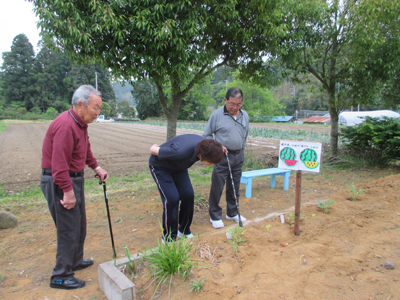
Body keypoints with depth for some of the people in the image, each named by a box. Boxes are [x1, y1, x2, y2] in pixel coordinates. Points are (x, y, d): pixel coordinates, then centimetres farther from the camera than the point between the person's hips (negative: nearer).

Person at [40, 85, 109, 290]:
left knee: (79, 225, 21)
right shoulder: (66, 126, -25)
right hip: (59, 182, -10)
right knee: (69, 229, -1)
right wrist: (68, 192, -25)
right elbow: (59, 163, -28)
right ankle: (61, 276, 16)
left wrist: (96, 167, 14)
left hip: (74, 178, 10)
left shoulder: (81, 123, 8)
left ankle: (75, 261, 40)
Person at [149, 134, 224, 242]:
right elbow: (153, 150, -27)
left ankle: (184, 231, 15)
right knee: (172, 198, -17)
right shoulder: (181, 151, -44)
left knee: (188, 195, -5)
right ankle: (169, 238, 1)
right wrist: (155, 147, -6)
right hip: (160, 166, -6)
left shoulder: (206, 144, -23)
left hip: (178, 167, 7)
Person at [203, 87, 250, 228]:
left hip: (238, 156, 5)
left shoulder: (245, 115, 7)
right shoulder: (217, 114, -8)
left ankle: (232, 212, 30)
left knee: (235, 186, 14)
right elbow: (206, 135, -1)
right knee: (217, 187, -1)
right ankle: (215, 216, 15)